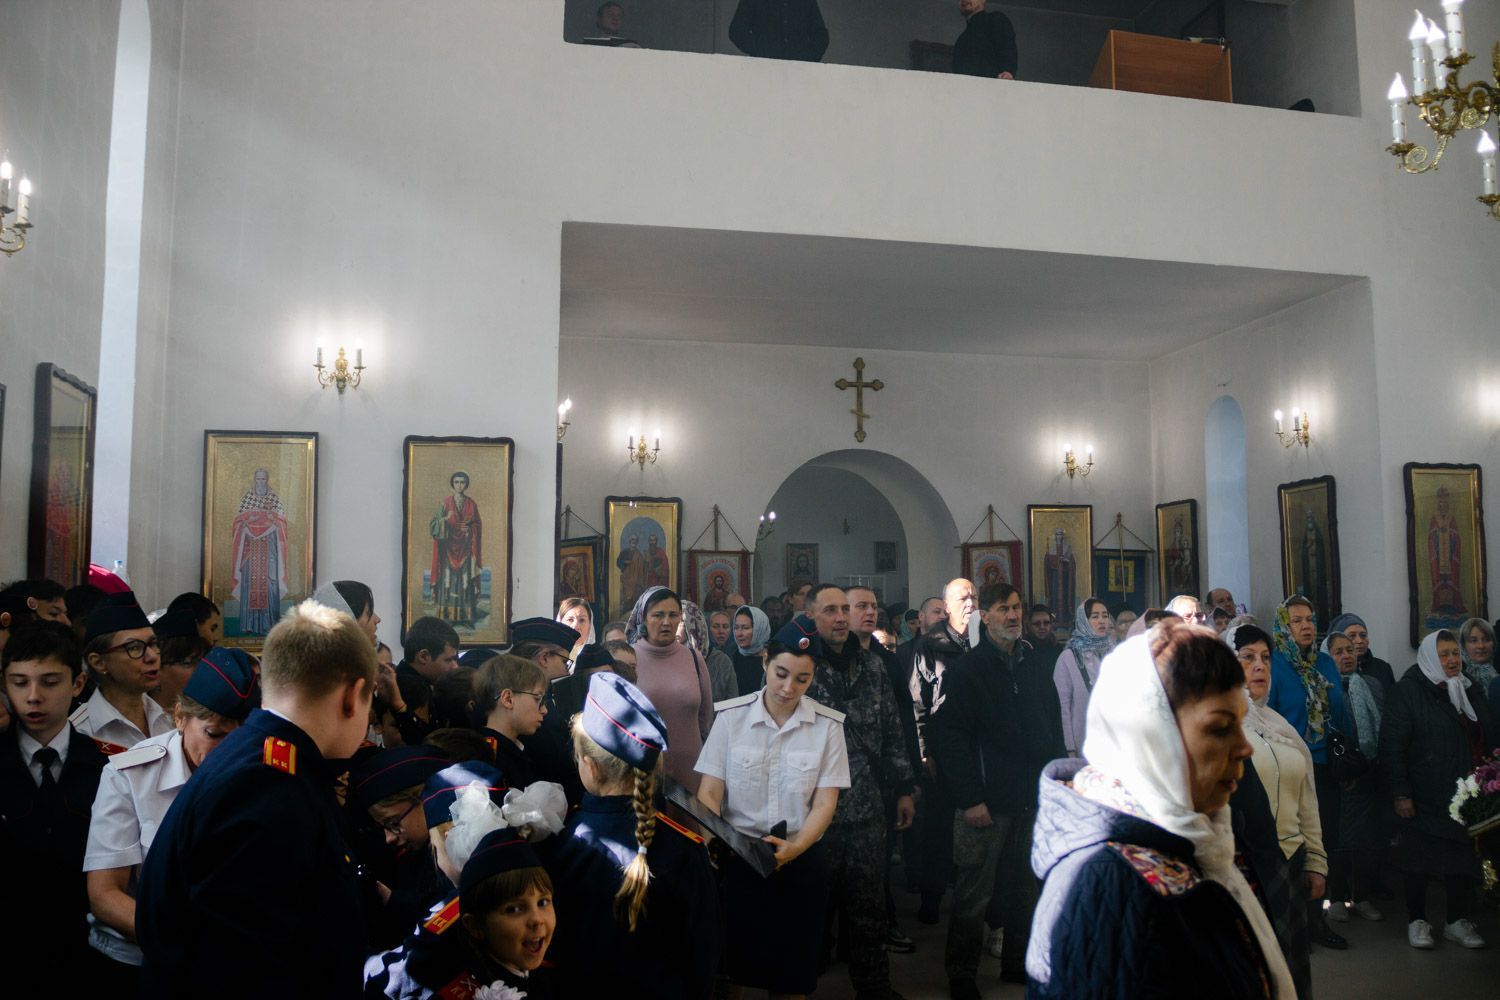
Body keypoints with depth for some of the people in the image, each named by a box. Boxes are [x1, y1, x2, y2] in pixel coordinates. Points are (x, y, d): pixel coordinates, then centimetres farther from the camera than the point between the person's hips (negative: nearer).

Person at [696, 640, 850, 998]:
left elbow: (825, 803, -7)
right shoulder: (730, 716, -8)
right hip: (737, 854, -1)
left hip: (801, 860, 1)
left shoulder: (828, 725, -5)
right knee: (731, 964, 11)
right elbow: (709, 792, -8)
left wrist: (795, 847, -24)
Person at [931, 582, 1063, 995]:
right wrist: (969, 798, -17)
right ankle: (961, 974, 14)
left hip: (1032, 799, 6)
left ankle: (1018, 962, 30)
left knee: (1024, 885, 15)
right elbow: (950, 736, -13)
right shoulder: (968, 669, -7)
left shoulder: (1036, 668, 11)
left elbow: (1053, 732, 16)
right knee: (973, 894, 1)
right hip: (987, 801, -6)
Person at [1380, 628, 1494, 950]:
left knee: (1464, 858, 9)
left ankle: (1459, 920, 22)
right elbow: (1392, 745, -12)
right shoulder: (1409, 691, -8)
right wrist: (1400, 793, -16)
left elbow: (1488, 740, 22)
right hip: (1424, 799, -5)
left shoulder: (1470, 691, 12)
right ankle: (1417, 921, 16)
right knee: (1421, 861, 4)